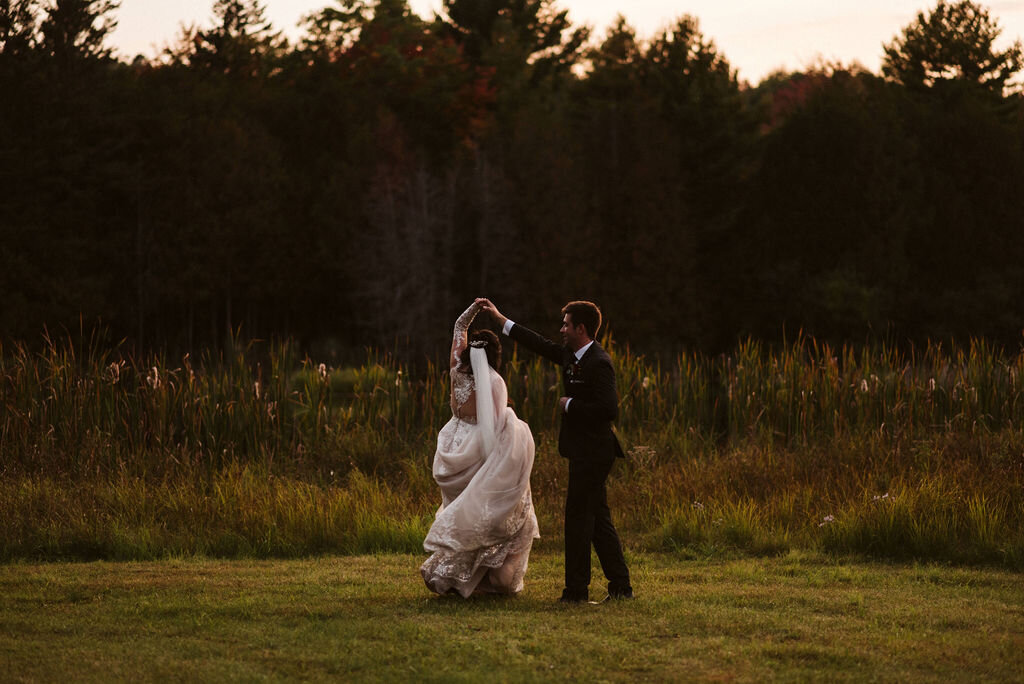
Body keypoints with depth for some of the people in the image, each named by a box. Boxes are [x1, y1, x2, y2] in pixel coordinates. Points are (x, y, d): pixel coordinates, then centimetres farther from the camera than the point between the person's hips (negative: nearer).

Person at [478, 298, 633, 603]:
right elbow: (541, 345, 23)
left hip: (592, 452, -10)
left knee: (578, 517, -4)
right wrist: (499, 318, 25)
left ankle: (576, 589, 2)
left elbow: (608, 409, -26)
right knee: (598, 520, 12)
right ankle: (620, 586, 15)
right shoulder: (571, 355, 10)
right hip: (585, 452, 10)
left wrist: (570, 404, -15)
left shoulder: (598, 363, -19)